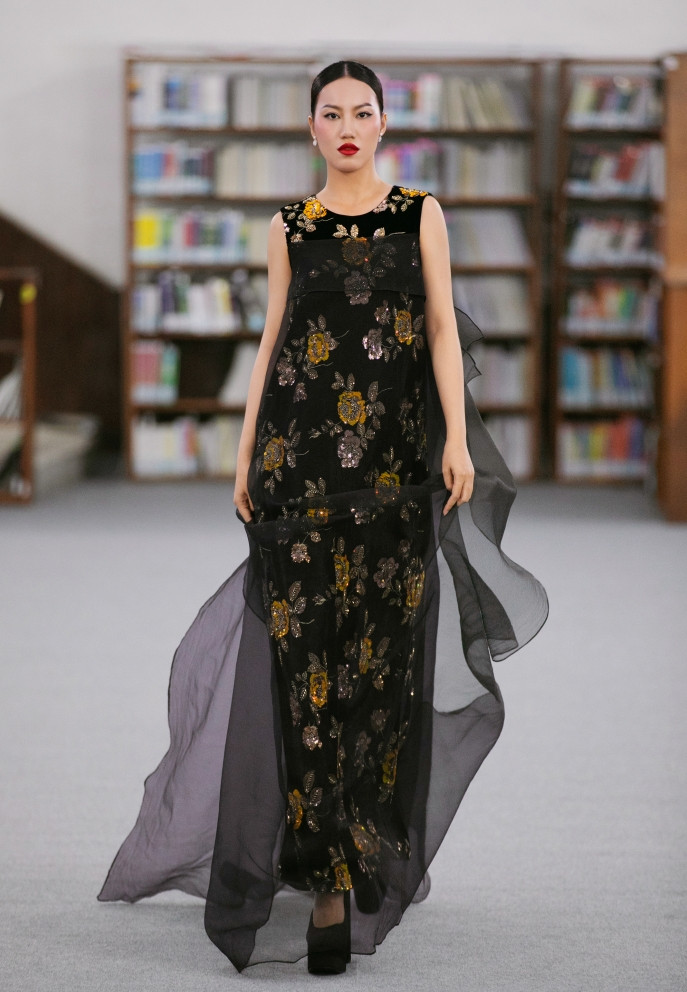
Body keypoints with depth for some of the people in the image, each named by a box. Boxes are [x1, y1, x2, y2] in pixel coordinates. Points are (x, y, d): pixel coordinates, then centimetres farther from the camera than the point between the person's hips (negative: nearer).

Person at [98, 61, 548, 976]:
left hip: (397, 457, 0)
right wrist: (246, 455, 6)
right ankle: (333, 873, -6)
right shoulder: (290, 228, 10)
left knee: (384, 650, 1)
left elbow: (443, 329, 3)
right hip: (303, 452, 0)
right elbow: (273, 340, 11)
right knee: (309, 650, -7)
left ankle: (365, 855, 16)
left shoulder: (420, 214, 8)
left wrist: (457, 438, -8)